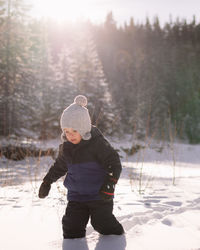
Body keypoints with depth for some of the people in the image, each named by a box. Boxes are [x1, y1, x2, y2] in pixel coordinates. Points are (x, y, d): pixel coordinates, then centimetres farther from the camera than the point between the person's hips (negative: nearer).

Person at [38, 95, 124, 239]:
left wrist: (110, 183, -29)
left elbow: (115, 164, -16)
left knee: (103, 223, -6)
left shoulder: (98, 143, -17)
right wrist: (47, 181, 23)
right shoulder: (66, 148, 3)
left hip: (99, 196, -5)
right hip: (76, 196, 5)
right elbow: (59, 166, 21)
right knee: (71, 227, 0)